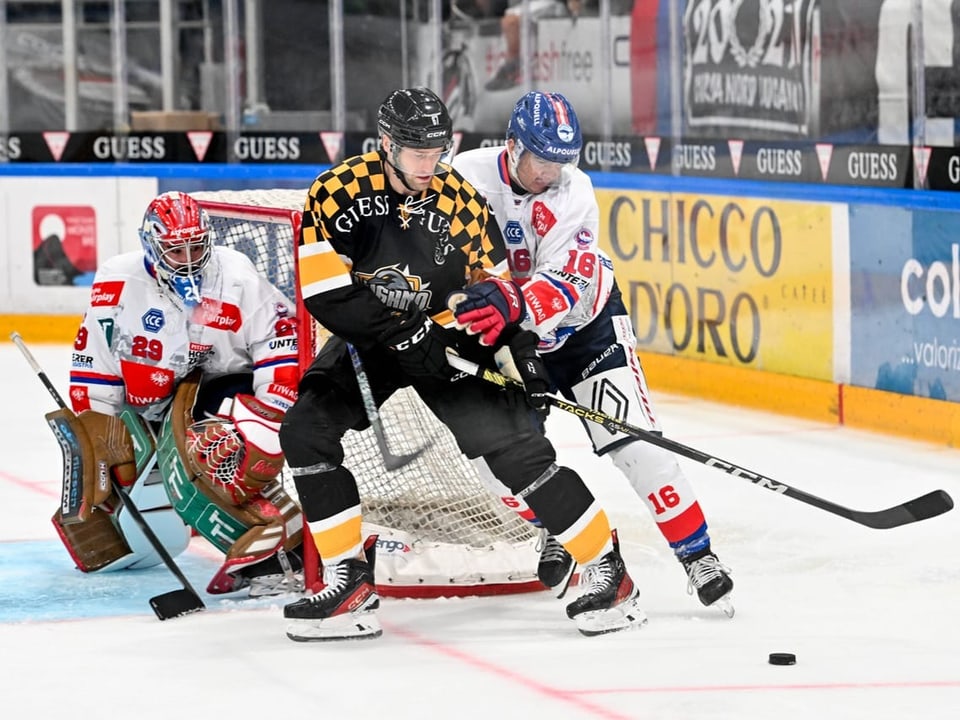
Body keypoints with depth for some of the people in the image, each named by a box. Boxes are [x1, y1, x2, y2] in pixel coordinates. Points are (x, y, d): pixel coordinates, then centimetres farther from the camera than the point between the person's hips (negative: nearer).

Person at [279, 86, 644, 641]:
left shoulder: (461, 200, -11)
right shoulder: (339, 192, -17)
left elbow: (494, 286, 0)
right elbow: (325, 290, -21)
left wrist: (523, 356, -9)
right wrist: (401, 335, -25)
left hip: (448, 339, -1)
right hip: (366, 342, 1)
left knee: (516, 445, -14)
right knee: (306, 432, -17)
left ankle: (607, 572, -4)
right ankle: (352, 584, -9)